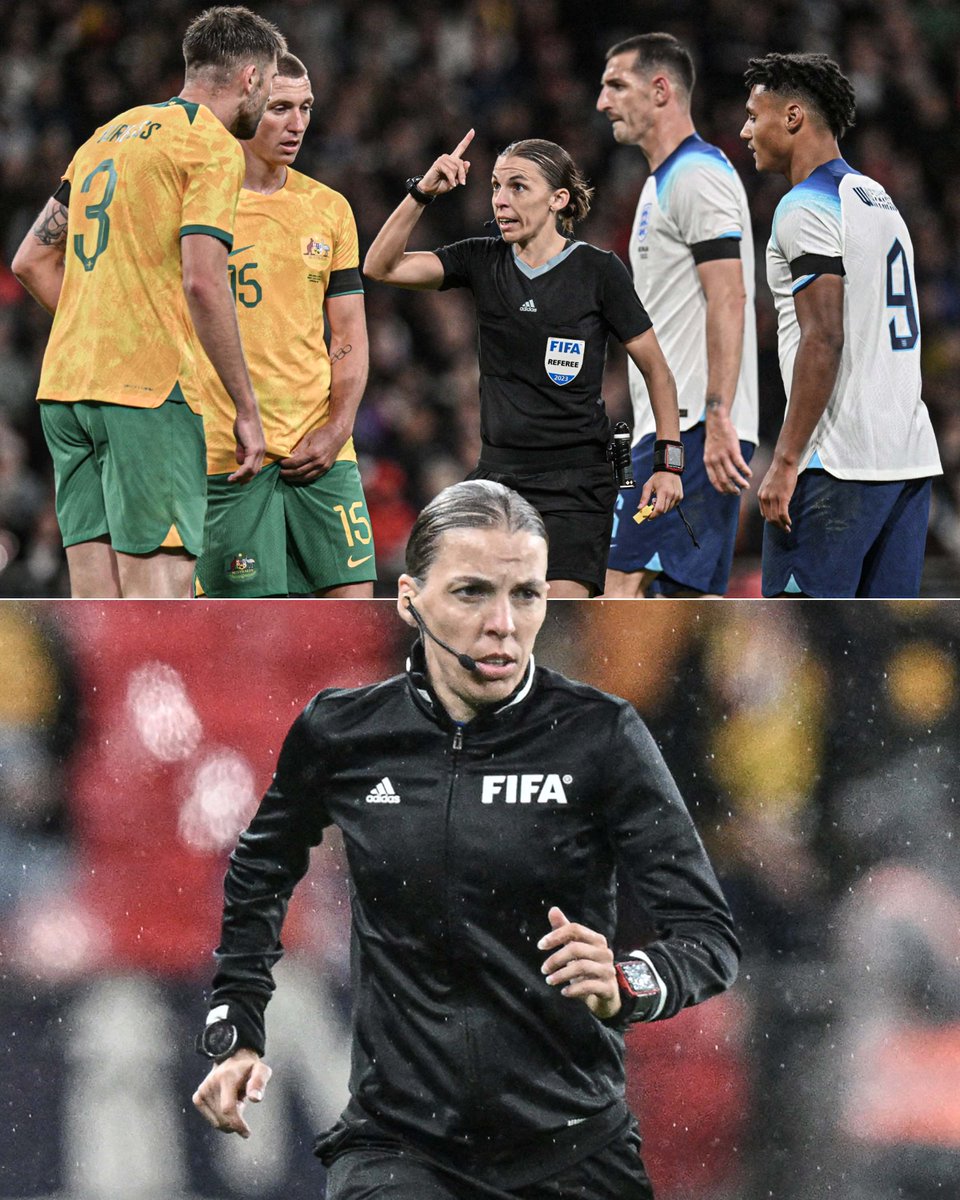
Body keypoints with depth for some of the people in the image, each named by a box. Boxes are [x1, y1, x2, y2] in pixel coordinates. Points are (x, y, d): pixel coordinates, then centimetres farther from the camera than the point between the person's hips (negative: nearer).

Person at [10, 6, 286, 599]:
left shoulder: (110, 135, 21)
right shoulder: (213, 146, -4)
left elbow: (31, 261, 22)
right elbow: (202, 282, -15)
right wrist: (246, 409, -11)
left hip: (67, 387, 8)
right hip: (149, 392, -8)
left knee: (97, 613, 5)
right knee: (161, 590, -10)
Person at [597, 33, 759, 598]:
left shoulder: (698, 175, -10)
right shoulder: (665, 182, 23)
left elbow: (728, 301, -19)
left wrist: (717, 420, -26)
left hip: (691, 427, -11)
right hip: (674, 425, 11)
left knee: (624, 582, -15)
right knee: (691, 596, 6)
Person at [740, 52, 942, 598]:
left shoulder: (806, 208, -10)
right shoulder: (880, 199, 19)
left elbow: (824, 341, -18)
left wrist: (786, 461, -19)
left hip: (836, 462, -9)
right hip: (911, 454, 9)